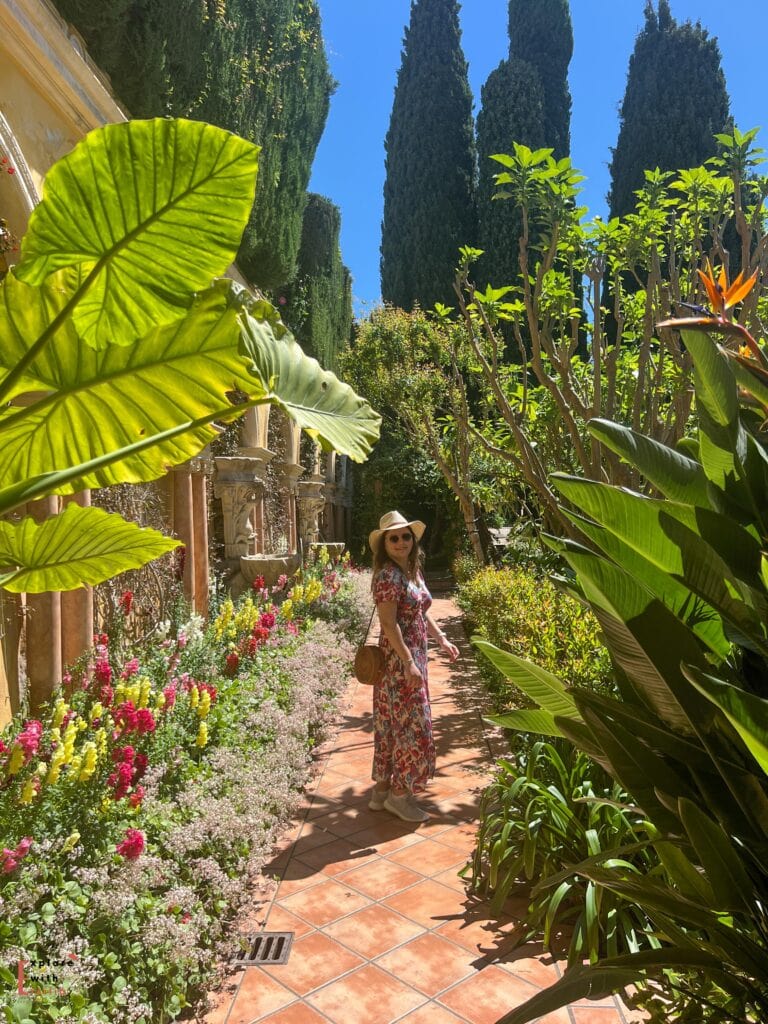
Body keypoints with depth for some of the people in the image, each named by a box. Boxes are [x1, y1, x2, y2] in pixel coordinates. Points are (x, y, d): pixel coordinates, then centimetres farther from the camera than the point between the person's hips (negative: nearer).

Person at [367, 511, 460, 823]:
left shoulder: (413, 571, 10)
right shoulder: (389, 575, -18)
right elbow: (389, 623, -22)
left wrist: (442, 639, 18)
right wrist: (408, 663, -25)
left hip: (413, 656, 9)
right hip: (398, 659, -9)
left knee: (392, 724, 15)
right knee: (411, 725, -3)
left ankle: (382, 789, 26)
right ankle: (399, 795, 11)